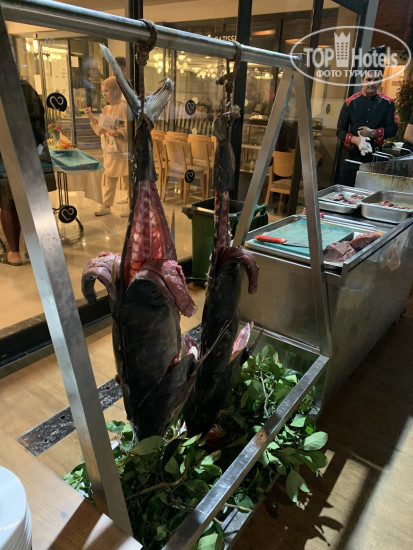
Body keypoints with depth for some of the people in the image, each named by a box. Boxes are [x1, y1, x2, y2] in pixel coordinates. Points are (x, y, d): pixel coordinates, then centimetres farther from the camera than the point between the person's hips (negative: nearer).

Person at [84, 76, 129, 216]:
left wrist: (117, 132, -27)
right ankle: (106, 206, 21)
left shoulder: (124, 108, -11)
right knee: (109, 180, 13)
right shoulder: (106, 109, 12)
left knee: (127, 180, 2)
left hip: (122, 151, -7)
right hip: (109, 151, 7)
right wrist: (91, 118, 7)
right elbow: (101, 130, 17)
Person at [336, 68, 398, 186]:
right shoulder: (350, 102, 2)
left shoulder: (387, 103, 5)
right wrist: (355, 140, -20)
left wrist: (373, 133, -17)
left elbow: (392, 128, 3)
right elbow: (340, 130, -1)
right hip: (350, 154, -1)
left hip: (374, 155, 1)